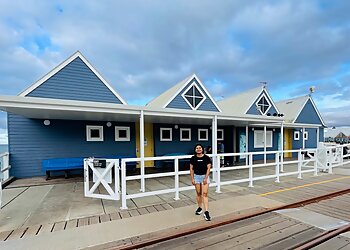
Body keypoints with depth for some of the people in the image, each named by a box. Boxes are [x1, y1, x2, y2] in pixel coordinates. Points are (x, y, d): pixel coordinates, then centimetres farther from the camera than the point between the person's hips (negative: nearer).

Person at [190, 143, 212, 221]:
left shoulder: (206, 158, -7)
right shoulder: (193, 158, -2)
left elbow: (208, 168, -7)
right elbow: (191, 169, 3)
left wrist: (206, 178, -12)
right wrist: (192, 179, -1)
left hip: (204, 176, -2)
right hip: (196, 176, 2)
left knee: (205, 194, -8)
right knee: (198, 193, 12)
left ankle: (206, 212, -4)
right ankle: (199, 208, 31)